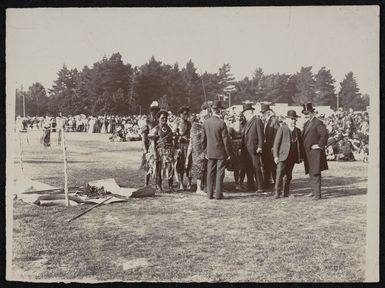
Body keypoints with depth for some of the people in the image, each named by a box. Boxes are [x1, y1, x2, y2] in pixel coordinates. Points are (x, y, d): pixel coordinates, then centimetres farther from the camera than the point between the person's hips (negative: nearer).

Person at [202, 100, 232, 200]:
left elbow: (203, 139, 7)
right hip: (221, 152, -4)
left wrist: (206, 151, 17)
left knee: (210, 173, 10)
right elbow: (225, 140, -12)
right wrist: (228, 153, -3)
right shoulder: (221, 123, -15)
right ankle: (218, 194, 4)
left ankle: (210, 194, 13)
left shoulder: (205, 123, 0)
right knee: (220, 173, 2)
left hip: (210, 152, 4)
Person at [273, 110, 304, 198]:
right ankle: (277, 193, -4)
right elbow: (276, 143, -4)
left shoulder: (298, 131, 14)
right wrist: (276, 156, -9)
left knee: (288, 176, 10)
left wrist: (301, 156, 12)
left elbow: (300, 144, 18)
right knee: (280, 175, -9)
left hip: (293, 157, 5)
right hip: (283, 155, -5)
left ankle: (286, 193, 16)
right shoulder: (281, 129, -1)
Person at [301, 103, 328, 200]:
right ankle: (315, 191, 29)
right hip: (307, 152, 9)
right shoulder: (306, 123, 15)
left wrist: (320, 145, -18)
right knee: (311, 173, 17)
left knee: (315, 173, -8)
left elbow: (324, 135, -24)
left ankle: (317, 194, -5)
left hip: (315, 152, -9)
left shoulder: (318, 123, -13)